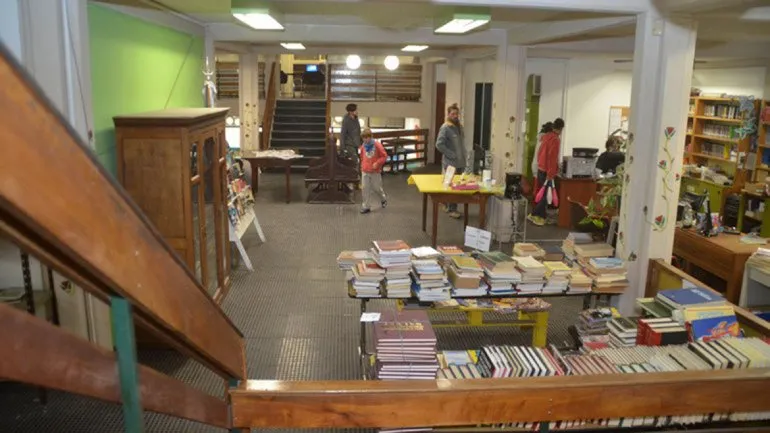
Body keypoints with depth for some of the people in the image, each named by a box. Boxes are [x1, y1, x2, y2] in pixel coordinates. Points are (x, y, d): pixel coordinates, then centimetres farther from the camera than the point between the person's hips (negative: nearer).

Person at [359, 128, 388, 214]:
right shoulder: (363, 146, 4)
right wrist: (363, 166, 14)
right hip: (365, 171, 4)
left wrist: (377, 163, -18)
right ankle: (366, 207, 6)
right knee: (365, 189, -1)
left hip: (375, 171, -4)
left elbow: (384, 156, -8)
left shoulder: (377, 145, -11)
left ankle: (383, 199, 37)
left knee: (377, 188, 7)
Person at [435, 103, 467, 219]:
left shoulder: (459, 126, 12)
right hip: (450, 163, -8)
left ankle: (450, 207, 23)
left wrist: (465, 155, 9)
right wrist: (452, 155, -18)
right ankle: (452, 209, 4)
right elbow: (439, 144, -19)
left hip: (461, 162, 8)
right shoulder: (445, 128, -12)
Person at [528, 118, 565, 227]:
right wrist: (550, 174, -22)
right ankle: (534, 215, 0)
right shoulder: (556, 139, -17)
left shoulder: (546, 136, 8)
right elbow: (553, 157, -22)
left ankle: (540, 216, 21)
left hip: (541, 168, 9)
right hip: (547, 171, -9)